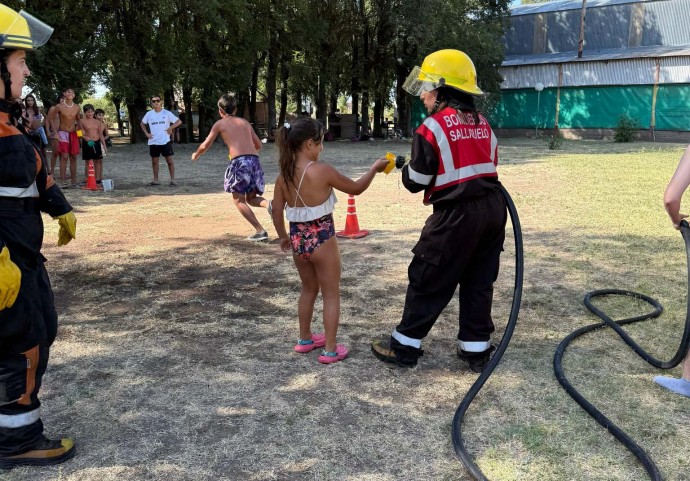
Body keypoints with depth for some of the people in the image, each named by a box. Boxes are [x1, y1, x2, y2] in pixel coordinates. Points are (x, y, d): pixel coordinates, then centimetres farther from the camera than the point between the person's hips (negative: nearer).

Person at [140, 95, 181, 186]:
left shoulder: (166, 113, -4)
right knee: (154, 162, 9)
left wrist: (170, 128, -15)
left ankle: (172, 180, 3)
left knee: (169, 161, -2)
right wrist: (146, 133, 6)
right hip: (153, 142, 3)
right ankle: (155, 180, 17)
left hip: (165, 141, -3)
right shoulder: (149, 114, 4)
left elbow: (179, 121, -4)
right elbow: (142, 123, 19)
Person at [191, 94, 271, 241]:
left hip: (239, 161, -4)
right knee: (251, 198, 18)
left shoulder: (220, 123, 13)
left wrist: (196, 155, 37)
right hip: (254, 160, 5)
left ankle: (260, 231, -3)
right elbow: (258, 145, 25)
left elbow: (206, 145, 17)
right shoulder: (244, 122, 24)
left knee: (238, 199, 9)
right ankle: (269, 204, -17)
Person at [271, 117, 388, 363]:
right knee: (331, 294, 9)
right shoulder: (322, 171, -18)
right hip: (321, 239, -6)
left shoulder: (284, 175, -1)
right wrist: (375, 167, 7)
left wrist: (283, 236, 20)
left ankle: (305, 339, 38)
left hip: (297, 239, 6)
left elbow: (276, 211, 4)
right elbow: (355, 188, -6)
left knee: (308, 290, 25)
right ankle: (330, 350, 13)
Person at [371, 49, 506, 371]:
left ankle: (405, 346, 15)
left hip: (457, 215, -7)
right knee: (479, 282, 14)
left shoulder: (433, 127, -11)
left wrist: (406, 168, 12)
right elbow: (487, 166, 16)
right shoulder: (483, 125, 11)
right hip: (493, 209, 7)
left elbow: (416, 182, -8)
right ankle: (476, 349, 21)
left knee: (427, 280, 5)